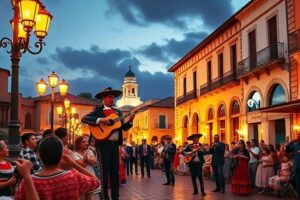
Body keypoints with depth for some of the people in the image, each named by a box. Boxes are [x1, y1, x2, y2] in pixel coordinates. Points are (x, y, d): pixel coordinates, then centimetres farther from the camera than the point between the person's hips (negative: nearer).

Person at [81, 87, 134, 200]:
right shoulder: (98, 111, 0)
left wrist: (130, 120, -4)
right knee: (104, 170, -2)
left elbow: (124, 127, 14)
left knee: (115, 171, 7)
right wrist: (100, 120, -22)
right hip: (103, 144, -5)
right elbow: (84, 119, -13)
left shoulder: (118, 112, 16)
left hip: (115, 144, 5)